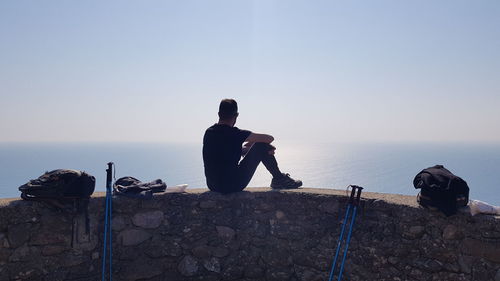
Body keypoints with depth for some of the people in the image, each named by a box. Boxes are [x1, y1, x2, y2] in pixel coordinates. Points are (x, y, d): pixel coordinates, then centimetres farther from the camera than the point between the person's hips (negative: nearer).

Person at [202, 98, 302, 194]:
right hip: (233, 186, -7)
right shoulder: (235, 134, -16)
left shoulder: (208, 133, 3)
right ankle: (279, 179, 18)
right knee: (261, 146, 1)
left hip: (212, 186, 7)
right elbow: (270, 139, -7)